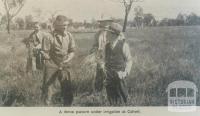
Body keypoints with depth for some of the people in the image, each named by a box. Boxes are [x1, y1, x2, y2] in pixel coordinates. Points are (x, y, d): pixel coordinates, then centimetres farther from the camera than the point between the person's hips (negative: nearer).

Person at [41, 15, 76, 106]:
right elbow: (45, 53, -7)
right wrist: (56, 63, -8)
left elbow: (72, 51, 7)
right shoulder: (49, 37, -11)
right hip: (52, 68, -4)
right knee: (49, 91, 0)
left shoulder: (69, 36, 1)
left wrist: (67, 59, -11)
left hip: (65, 67, 4)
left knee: (68, 93, 9)